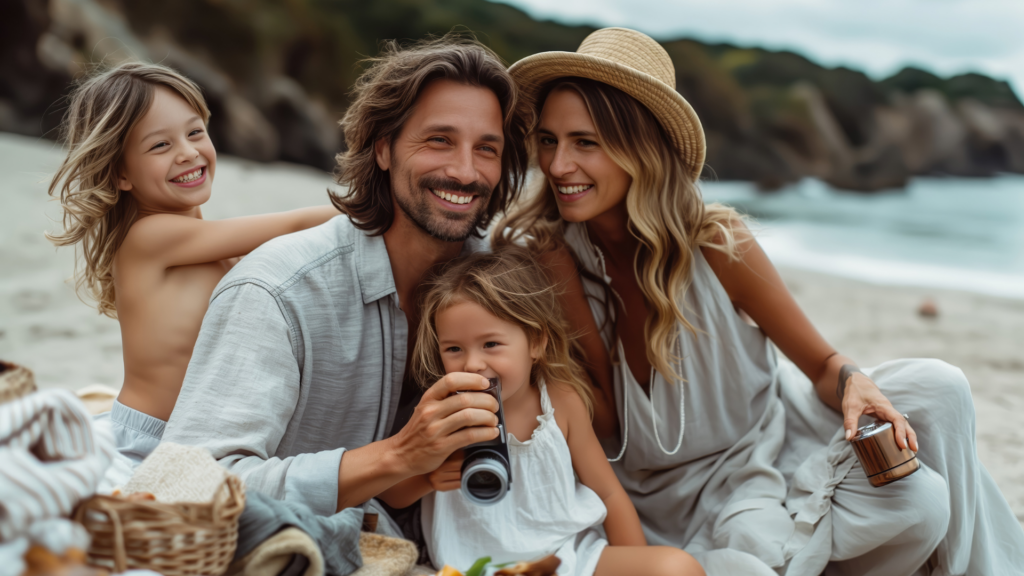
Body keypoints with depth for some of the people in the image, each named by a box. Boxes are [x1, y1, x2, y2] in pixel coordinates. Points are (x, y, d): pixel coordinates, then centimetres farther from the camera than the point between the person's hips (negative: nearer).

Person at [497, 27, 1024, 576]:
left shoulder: (717, 245, -18)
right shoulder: (542, 257, -17)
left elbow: (822, 363, -7)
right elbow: (606, 423, -16)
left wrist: (855, 386, -30)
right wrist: (563, 289, -26)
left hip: (768, 434, 2)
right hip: (673, 493, -1)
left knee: (936, 387, -14)